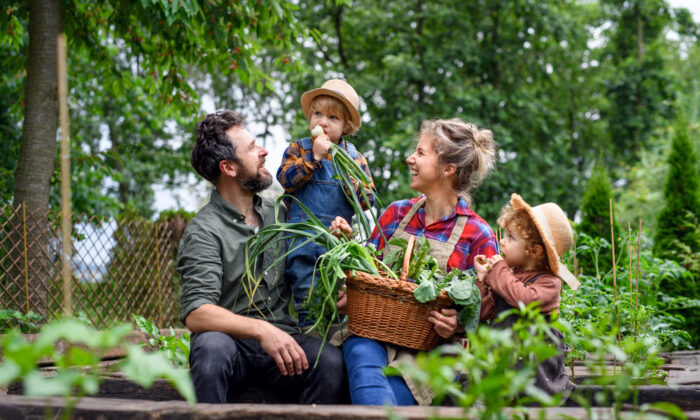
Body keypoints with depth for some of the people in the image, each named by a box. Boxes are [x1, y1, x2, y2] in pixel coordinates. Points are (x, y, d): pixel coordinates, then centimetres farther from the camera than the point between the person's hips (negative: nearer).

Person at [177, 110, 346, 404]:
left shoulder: (278, 212, 13)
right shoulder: (204, 231, -7)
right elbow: (196, 314, -19)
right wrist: (261, 330, -32)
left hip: (282, 341, 4)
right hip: (232, 342, -4)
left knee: (331, 361, -26)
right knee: (212, 345, -37)